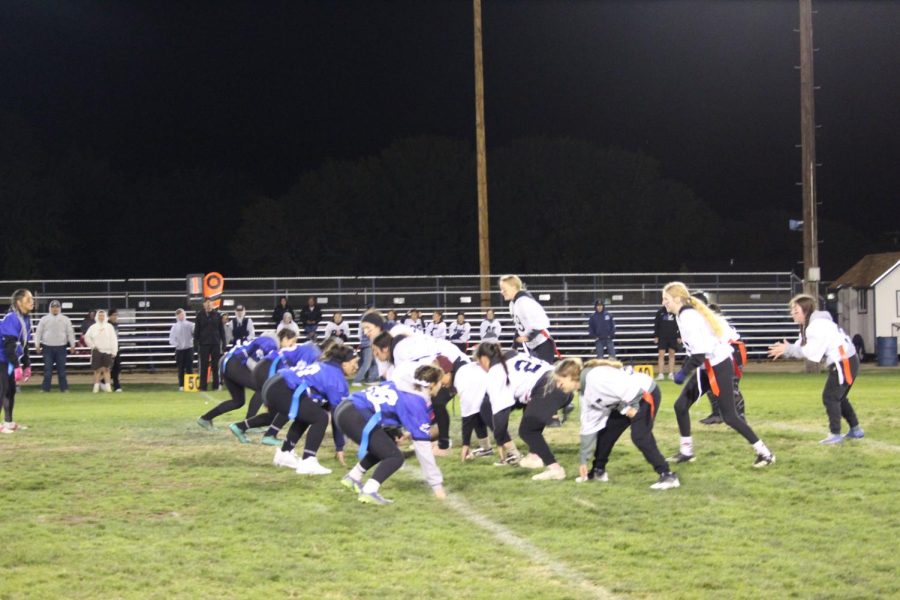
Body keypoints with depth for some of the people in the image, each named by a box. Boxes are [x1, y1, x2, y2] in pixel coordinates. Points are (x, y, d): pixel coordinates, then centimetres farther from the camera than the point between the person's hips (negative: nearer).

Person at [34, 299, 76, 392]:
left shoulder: (65, 319, 7)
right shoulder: (44, 319, 6)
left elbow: (70, 332, 5)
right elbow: (38, 332, 5)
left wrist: (72, 345, -2)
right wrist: (37, 344, -3)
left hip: (61, 347, 0)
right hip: (48, 347, 0)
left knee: (61, 369, 2)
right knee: (47, 369, -1)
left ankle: (64, 387, 6)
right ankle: (45, 388, 2)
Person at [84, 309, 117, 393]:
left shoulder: (109, 326, 2)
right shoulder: (93, 327, 3)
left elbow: (113, 339, 1)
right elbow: (87, 337, 8)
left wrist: (114, 351, -4)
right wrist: (93, 346, -1)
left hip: (107, 351, 0)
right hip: (97, 351, 0)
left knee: (106, 369, 1)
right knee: (97, 369, 2)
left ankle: (108, 386, 3)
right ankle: (96, 386, 8)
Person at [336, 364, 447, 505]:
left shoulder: (403, 387, 18)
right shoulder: (417, 403, -4)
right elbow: (422, 446, -4)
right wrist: (436, 484, -1)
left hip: (345, 409, 9)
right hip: (354, 416, -9)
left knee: (385, 447, 25)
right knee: (395, 456, -3)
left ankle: (353, 477, 30)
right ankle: (369, 492, -15)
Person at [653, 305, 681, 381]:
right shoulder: (660, 312, 0)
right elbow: (656, 325, 4)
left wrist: (679, 337, 2)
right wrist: (656, 336, 0)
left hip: (673, 337, 1)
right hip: (662, 337, -1)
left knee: (672, 355, 5)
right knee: (661, 355, -4)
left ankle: (671, 374, 11)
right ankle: (660, 374, -2)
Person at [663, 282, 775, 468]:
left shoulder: (687, 317, -19)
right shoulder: (687, 314, 10)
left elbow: (700, 352, -26)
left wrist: (683, 373, -19)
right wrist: (685, 370, 12)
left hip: (719, 368, -10)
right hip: (708, 368, 10)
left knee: (729, 416, -7)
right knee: (681, 405, 9)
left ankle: (764, 453, 1)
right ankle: (686, 451, 18)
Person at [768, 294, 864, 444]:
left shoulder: (818, 325, -18)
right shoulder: (810, 325, 15)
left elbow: (812, 352, -22)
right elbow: (802, 349, 7)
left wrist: (788, 349, -21)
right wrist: (784, 351, -11)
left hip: (844, 362, -11)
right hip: (845, 362, 11)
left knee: (829, 397, -7)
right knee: (838, 397, 20)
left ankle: (835, 434, -4)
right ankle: (855, 430, 28)